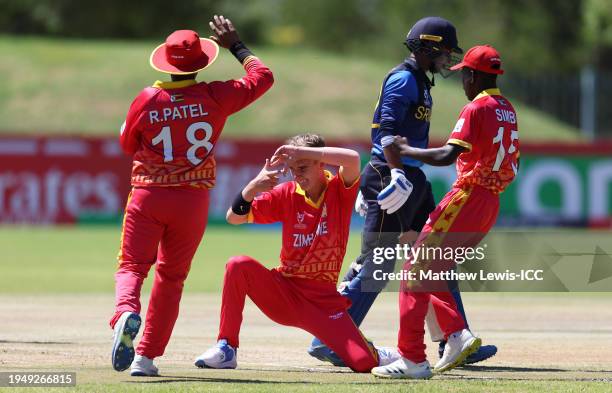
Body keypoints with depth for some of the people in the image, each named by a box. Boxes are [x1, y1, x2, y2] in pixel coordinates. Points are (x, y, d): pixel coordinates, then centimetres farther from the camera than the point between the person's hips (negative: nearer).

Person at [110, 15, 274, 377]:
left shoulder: (147, 100, -5)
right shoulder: (214, 96, -5)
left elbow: (128, 144, 10)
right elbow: (262, 76, 8)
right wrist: (237, 46, 19)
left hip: (147, 196, -1)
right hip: (193, 200, 1)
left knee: (132, 267, 3)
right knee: (171, 277, 13)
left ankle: (126, 313, -31)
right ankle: (146, 356, 9)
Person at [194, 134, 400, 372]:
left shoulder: (339, 190, -5)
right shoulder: (286, 194, 0)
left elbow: (353, 159, -29)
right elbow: (234, 218, -5)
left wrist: (301, 151, -31)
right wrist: (253, 186, -24)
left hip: (323, 299, -2)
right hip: (282, 294, 2)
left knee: (363, 363, -19)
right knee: (237, 266, -26)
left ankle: (375, 354, 22)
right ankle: (226, 349, -18)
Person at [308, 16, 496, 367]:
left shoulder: (419, 82, 19)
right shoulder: (404, 78, -11)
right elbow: (387, 129, -23)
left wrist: (372, 182, 24)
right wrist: (396, 173, -34)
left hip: (412, 180, 11)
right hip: (393, 177, -11)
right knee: (377, 263, -10)